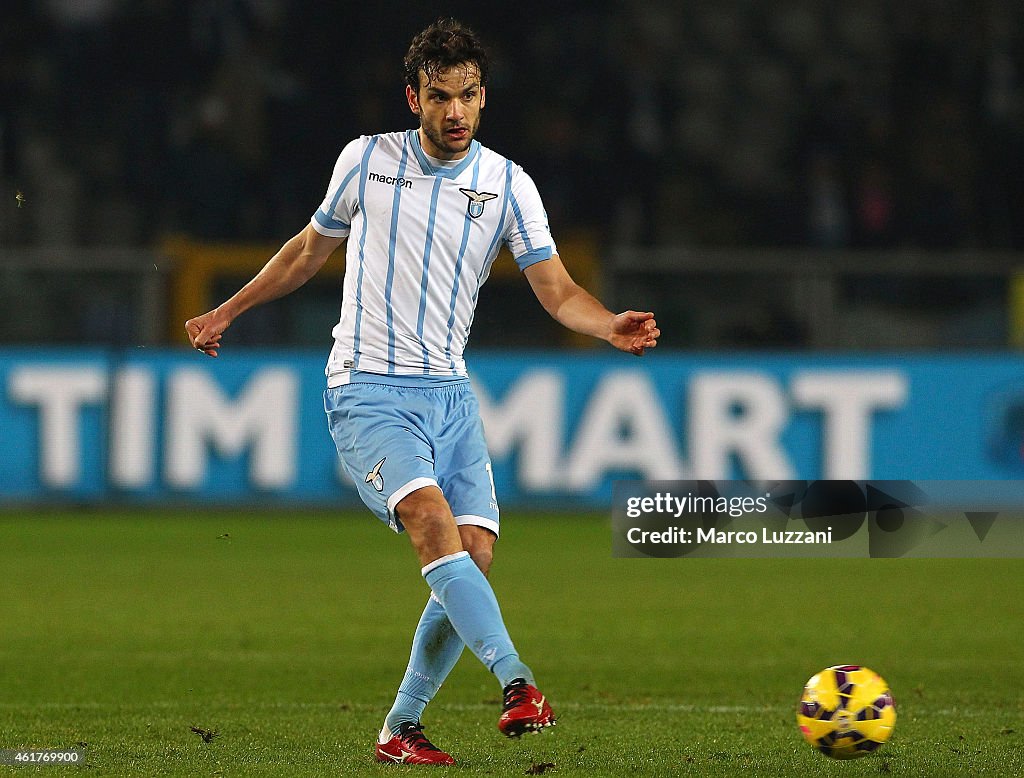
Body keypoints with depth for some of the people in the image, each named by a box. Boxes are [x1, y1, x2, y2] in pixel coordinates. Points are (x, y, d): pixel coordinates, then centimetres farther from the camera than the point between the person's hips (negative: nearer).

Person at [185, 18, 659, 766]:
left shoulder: (508, 185, 3)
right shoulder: (367, 159, 1)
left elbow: (558, 290, -3)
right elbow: (311, 248, 18)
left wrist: (613, 326, -24)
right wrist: (228, 311, 25)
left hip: (449, 390, 3)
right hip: (368, 390, -3)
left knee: (476, 555, -8)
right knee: (432, 518, -27)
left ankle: (402, 727, 6)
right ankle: (517, 682, -37)